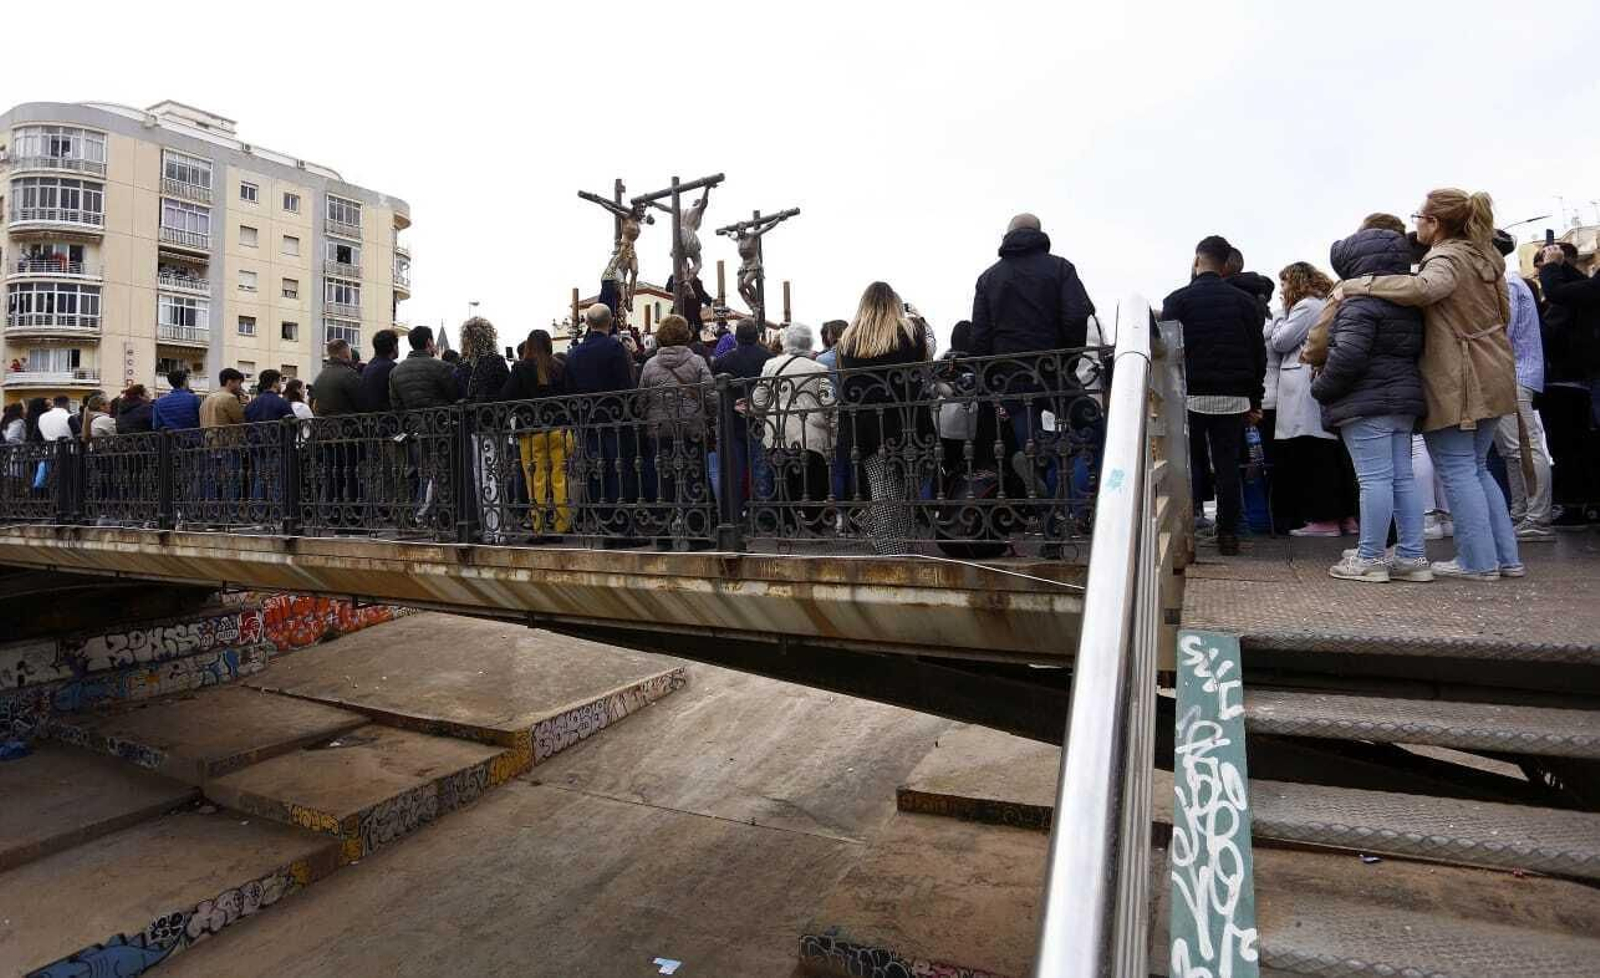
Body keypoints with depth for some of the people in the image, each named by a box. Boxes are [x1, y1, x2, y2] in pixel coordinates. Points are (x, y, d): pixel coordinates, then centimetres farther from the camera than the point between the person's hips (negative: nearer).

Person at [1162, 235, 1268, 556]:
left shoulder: (1178, 300, -2)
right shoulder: (1244, 301, 9)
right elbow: (1259, 353, 9)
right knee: (1228, 466, 6)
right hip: (1232, 397, 2)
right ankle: (1228, 534, 8)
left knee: (1189, 466, 3)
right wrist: (1255, 400, 14)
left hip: (1191, 396, -2)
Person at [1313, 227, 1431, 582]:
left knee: (1374, 478, -6)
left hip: (1366, 404, -9)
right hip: (1405, 398, 9)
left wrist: (1321, 389, -9)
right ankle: (1413, 557, 15)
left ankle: (1370, 559, 0)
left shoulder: (1361, 303, -14)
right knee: (1402, 477, 11)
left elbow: (1347, 355, -23)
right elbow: (1414, 352, 19)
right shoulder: (1409, 303, 16)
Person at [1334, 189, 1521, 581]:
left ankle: (1478, 561, 2)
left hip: (1457, 383, -9)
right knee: (1476, 467, 17)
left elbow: (1421, 288, -37)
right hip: (1491, 378, 9)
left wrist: (1358, 284, -32)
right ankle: (1506, 556, 18)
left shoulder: (1447, 259, -14)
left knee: (1457, 470, -1)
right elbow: (1503, 313, 24)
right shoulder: (1484, 257, 14)